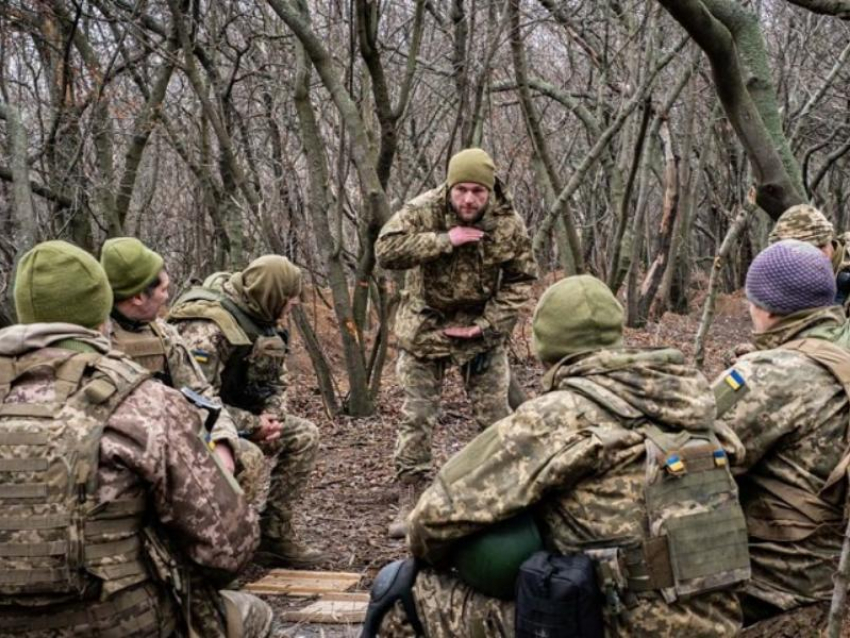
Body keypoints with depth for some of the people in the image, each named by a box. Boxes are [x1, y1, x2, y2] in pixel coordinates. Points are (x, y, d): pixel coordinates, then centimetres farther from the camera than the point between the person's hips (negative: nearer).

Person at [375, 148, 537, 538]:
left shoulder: (509, 225, -11)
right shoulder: (424, 211, -18)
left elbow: (519, 282, -4)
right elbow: (385, 251, -29)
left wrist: (487, 326, -15)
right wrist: (444, 240, -33)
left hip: (482, 329, 1)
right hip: (425, 327, -1)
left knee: (495, 415, 5)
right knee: (417, 417, 0)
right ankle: (410, 502, 9)